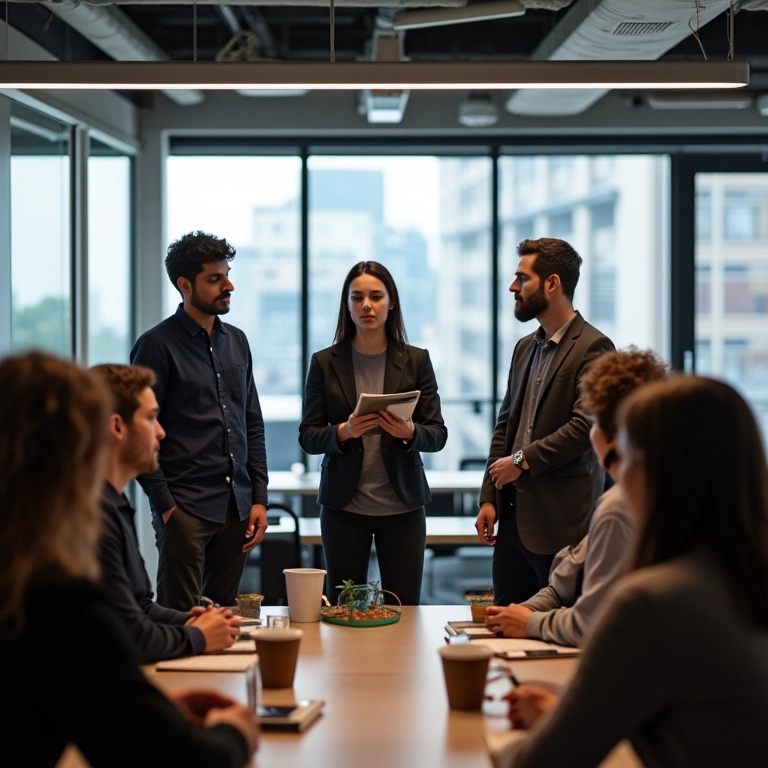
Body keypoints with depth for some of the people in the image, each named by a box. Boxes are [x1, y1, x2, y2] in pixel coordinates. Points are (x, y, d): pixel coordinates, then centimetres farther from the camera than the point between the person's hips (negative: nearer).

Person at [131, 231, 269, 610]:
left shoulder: (236, 341, 14)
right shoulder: (157, 345, -5)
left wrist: (259, 498, 9)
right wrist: (165, 504, -11)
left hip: (237, 508, 6)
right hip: (185, 509, -6)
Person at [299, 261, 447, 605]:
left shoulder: (416, 361, 3)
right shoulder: (324, 363, 2)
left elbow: (437, 434, 2)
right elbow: (307, 437, 1)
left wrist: (410, 432, -20)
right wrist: (343, 431, -19)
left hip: (402, 505, 0)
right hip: (343, 506, 0)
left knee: (405, 609, 2)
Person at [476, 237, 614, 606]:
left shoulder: (592, 347, -10)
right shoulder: (525, 348, 16)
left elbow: (585, 427, -20)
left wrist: (522, 460, -11)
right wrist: (489, 498, 9)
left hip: (560, 520, -8)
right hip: (514, 515, 8)